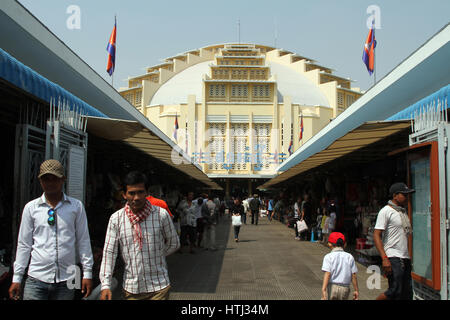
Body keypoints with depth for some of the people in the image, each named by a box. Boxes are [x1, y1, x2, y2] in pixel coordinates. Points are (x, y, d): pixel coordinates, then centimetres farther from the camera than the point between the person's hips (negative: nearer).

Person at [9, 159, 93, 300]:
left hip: (66, 280, 0)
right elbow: (24, 244, 8)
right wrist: (16, 278, 7)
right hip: (36, 279, 0)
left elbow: (83, 241, 5)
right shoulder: (31, 207, 4)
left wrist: (87, 273, 4)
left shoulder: (76, 206, 3)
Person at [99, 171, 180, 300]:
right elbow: (109, 252, -3)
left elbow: (174, 244, 7)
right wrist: (105, 285, -9)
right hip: (131, 287, 1)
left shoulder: (161, 214, -6)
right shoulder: (116, 218, -3)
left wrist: (156, 256, 5)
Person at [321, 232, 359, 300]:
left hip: (332, 287, -2)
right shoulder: (350, 257, 5)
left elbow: (327, 274, -14)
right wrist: (356, 290, 13)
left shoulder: (328, 257, -3)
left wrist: (323, 289, -19)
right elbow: (353, 276, 4)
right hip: (345, 288, 3)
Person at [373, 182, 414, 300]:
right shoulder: (386, 211, -7)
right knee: (395, 291, -14)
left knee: (407, 294, 5)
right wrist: (384, 258, -22)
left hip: (405, 258, 8)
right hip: (393, 258, -8)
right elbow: (376, 235, -14)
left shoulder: (404, 211, 18)